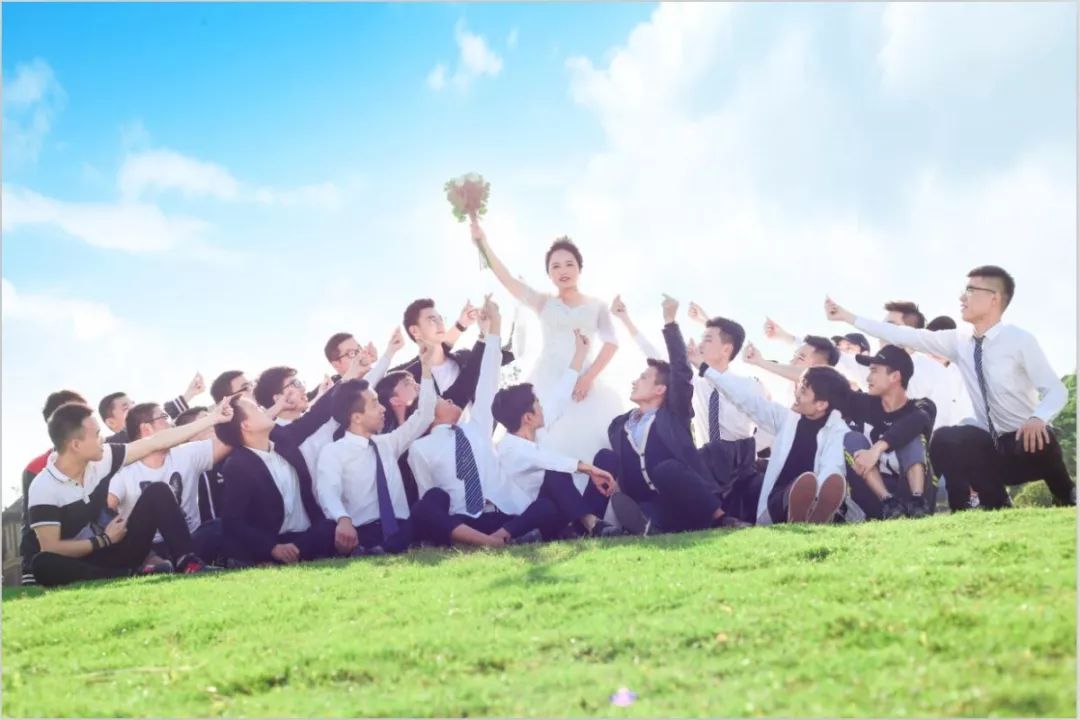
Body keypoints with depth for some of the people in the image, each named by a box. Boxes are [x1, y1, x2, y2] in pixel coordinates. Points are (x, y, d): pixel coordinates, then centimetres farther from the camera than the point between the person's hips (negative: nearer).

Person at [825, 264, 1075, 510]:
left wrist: (1037, 418, -38)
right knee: (944, 440, -19)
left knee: (1038, 437, -36)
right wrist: (848, 317, -4)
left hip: (1028, 439, -4)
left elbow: (1057, 390, -15)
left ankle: (1066, 498, -4)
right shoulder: (959, 340, 1)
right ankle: (994, 504, -4)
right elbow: (906, 336, -1)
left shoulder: (1020, 340, -13)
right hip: (991, 444, 4)